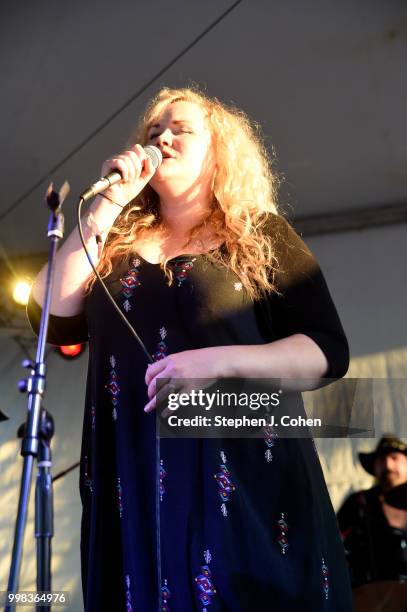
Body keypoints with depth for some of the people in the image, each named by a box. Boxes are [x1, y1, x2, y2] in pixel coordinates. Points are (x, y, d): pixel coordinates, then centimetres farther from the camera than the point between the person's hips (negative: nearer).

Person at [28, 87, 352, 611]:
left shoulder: (263, 235, 5)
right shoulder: (116, 243, 15)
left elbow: (329, 352, -1)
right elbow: (55, 321, 0)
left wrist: (221, 360, -18)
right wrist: (107, 205, -1)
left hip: (244, 476, -2)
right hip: (136, 485, 3)